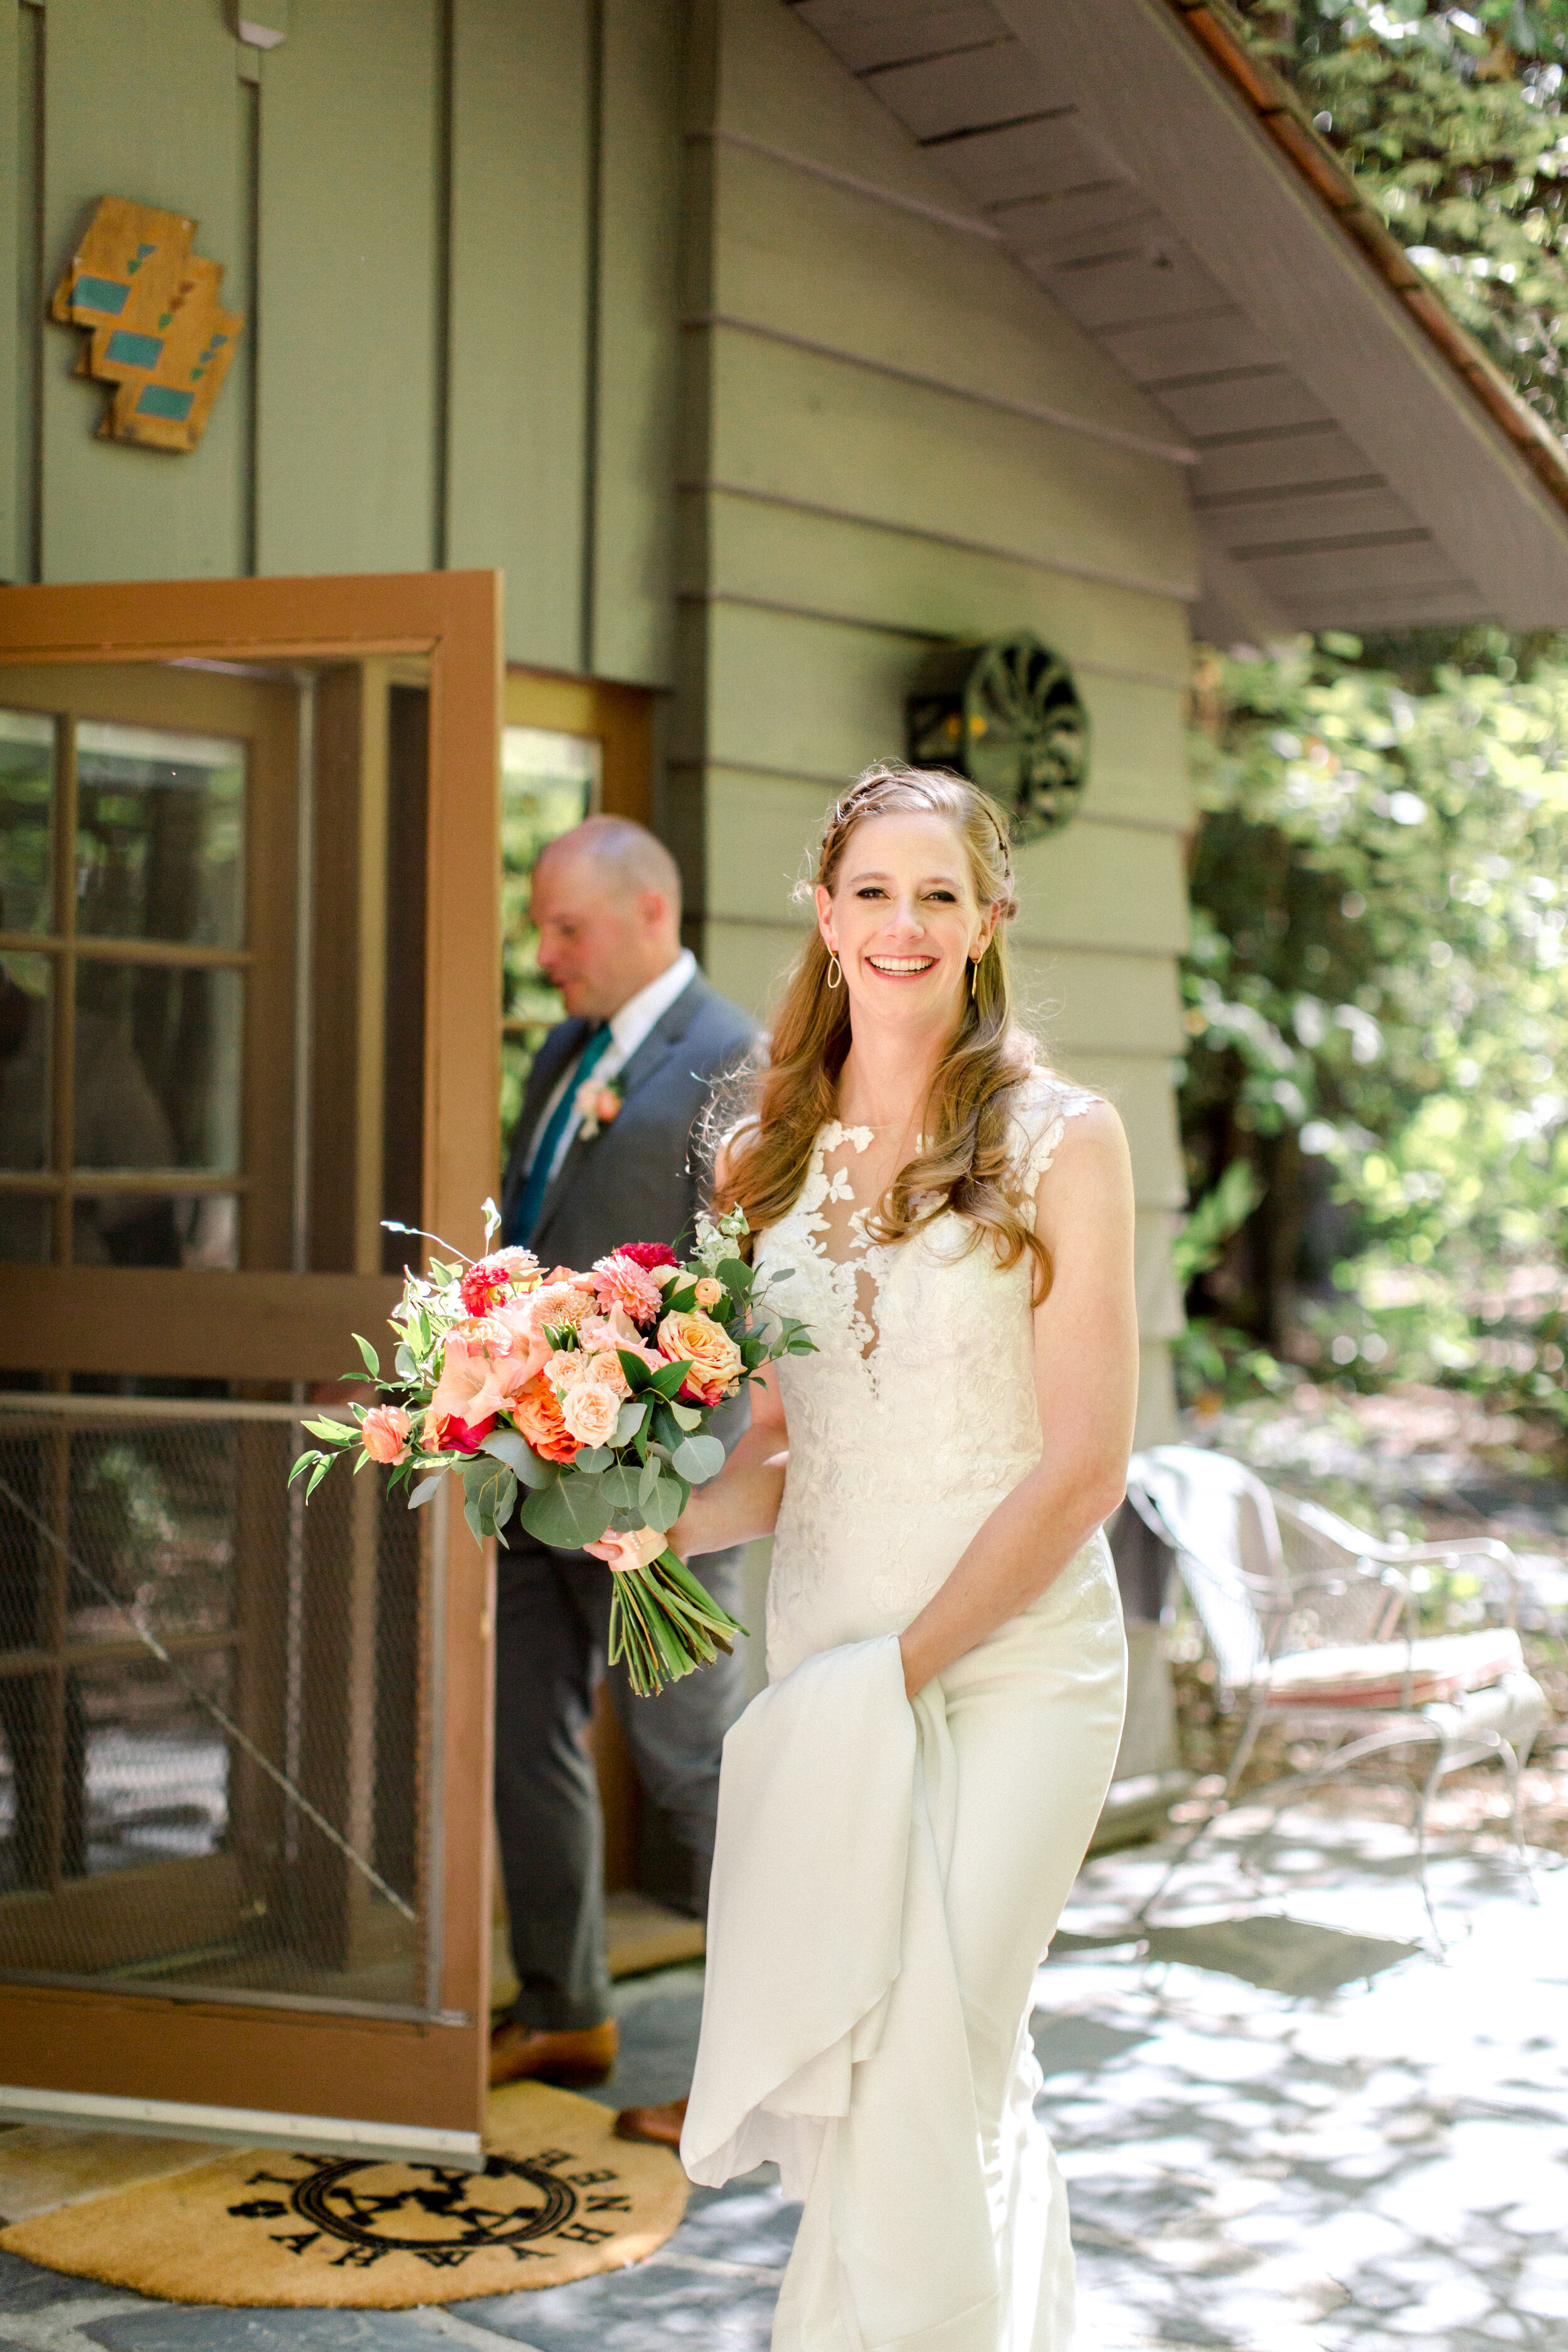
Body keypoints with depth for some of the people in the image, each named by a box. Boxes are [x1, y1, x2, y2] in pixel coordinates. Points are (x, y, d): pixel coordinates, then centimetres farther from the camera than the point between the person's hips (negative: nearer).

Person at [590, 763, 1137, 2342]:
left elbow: (1083, 1466, -9)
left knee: (914, 2085, -9)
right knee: (824, 2074, 12)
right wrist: (672, 1522, -10)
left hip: (1011, 1663, -4)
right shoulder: (766, 1158, 8)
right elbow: (781, 1454, 11)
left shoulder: (1058, 1140, -5)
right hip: (819, 1663, 5)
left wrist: (903, 1664, -11)